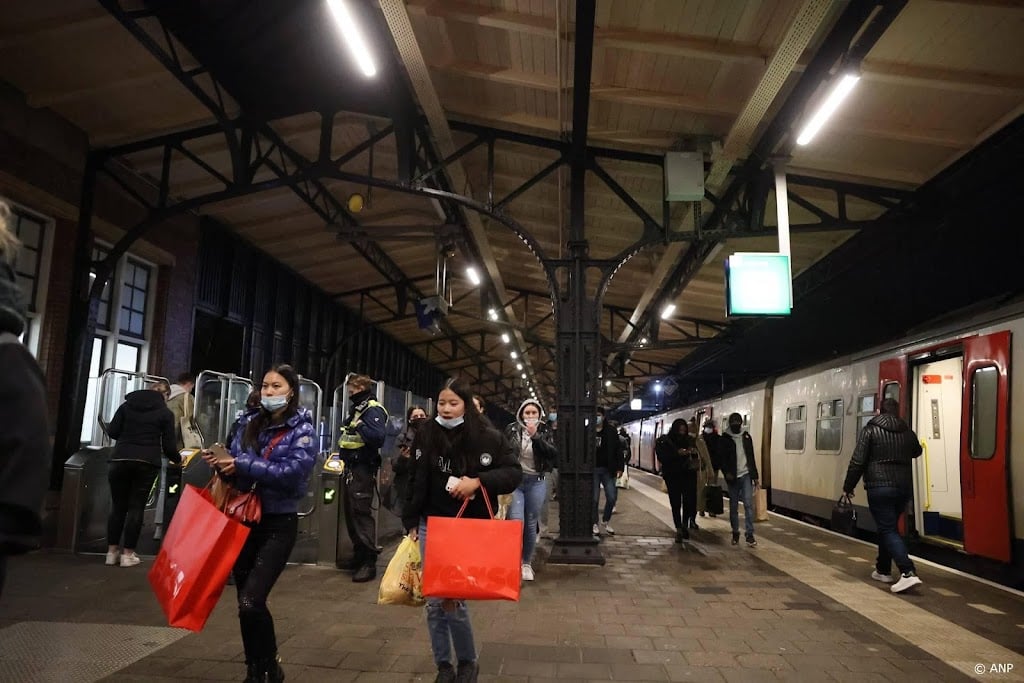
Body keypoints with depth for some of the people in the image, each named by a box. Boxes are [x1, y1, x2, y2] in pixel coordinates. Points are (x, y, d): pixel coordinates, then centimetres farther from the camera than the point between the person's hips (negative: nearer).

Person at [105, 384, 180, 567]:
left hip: (121, 459, 2)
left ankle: (112, 552, 14)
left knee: (118, 506, 11)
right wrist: (178, 459, 21)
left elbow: (112, 431, 6)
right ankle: (128, 553, 6)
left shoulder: (127, 405, 12)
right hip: (147, 462, -2)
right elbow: (168, 446, 3)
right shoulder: (165, 413, 6)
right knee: (136, 507, 3)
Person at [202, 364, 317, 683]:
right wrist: (219, 461, -14)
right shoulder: (249, 423, 8)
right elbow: (235, 466, 9)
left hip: (278, 525, -5)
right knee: (247, 603, 12)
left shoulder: (302, 429, -7)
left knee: (251, 602, -13)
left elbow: (292, 472, -21)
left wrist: (240, 464, -20)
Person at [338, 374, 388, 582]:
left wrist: (359, 425, -22)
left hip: (363, 470, -10)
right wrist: (344, 454, 9)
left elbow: (378, 437, -27)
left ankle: (369, 563, -4)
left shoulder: (372, 410, -12)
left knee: (361, 514, -9)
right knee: (351, 514, 14)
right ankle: (359, 557, 25)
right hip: (352, 469, 10)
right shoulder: (357, 410, 18)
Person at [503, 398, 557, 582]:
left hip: (536, 483, 2)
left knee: (531, 524, 9)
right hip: (514, 480, -2)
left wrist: (536, 436, -18)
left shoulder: (544, 431, 2)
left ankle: (527, 563, 24)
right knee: (516, 522, -14)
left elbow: (553, 454, -10)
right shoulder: (511, 430, -1)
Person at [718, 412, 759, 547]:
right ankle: (735, 533, 18)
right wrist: (726, 472, -17)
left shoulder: (746, 436, 9)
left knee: (748, 503, -10)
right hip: (732, 477, -1)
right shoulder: (724, 439, 1)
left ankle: (750, 535, -10)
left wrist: (755, 475, 9)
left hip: (746, 475, 1)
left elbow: (751, 457, 12)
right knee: (733, 506, 7)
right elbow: (721, 458, -2)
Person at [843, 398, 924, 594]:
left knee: (888, 530, -4)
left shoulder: (871, 430, -6)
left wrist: (848, 486, 0)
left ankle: (908, 573, -17)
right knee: (887, 527, 19)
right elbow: (916, 452, 31)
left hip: (879, 487, -6)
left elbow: (858, 461, -9)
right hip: (904, 487, 6)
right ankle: (883, 570, 27)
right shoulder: (907, 431, 9)